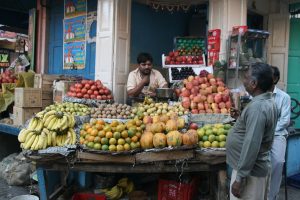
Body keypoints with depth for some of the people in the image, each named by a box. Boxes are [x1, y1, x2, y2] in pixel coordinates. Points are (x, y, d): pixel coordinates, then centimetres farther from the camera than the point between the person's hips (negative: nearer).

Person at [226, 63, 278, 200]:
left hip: (250, 171, -10)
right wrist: (241, 118, 11)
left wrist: (239, 178, -23)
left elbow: (251, 146, -27)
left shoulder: (257, 107, -25)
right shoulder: (268, 102, 6)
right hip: (258, 166, 10)